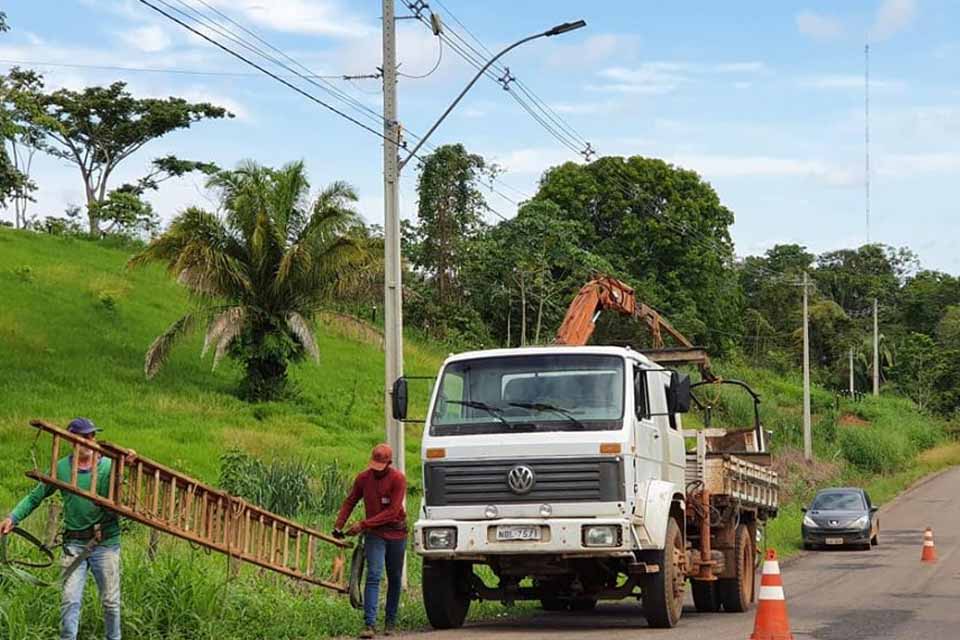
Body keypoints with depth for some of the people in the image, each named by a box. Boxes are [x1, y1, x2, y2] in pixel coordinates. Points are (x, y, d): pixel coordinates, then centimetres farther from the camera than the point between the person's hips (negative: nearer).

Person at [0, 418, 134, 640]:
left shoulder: (109, 466, -4)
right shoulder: (61, 469, 0)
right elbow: (35, 497, 8)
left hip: (106, 543, 0)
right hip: (74, 544, 0)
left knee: (111, 601, 10)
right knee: (70, 600, -6)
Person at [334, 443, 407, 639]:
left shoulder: (398, 479, -13)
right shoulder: (363, 478, -2)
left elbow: (392, 512, -19)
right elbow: (350, 502, 9)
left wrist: (363, 524, -22)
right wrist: (339, 525, -3)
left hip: (396, 534, -1)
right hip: (375, 535, 1)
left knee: (394, 579, 9)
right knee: (373, 576, -13)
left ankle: (390, 623, 23)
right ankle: (369, 624, -21)